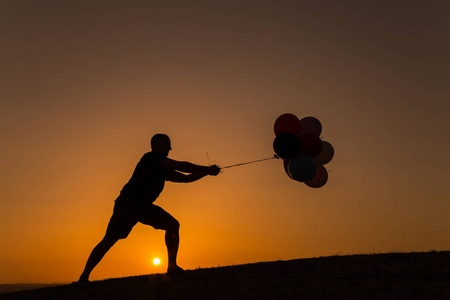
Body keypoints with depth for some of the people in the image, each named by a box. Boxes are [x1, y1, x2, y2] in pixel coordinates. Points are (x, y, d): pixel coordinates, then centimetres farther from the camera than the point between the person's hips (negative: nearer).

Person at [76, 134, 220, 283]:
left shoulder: (164, 170, 12)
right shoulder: (151, 158, -13)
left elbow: (186, 178, 13)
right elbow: (181, 166, -18)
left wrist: (207, 171, 2)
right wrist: (207, 169, -15)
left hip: (145, 206, 8)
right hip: (127, 203, -8)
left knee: (173, 224, -8)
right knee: (109, 240, -11)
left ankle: (172, 266, -4)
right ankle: (84, 277, 2)